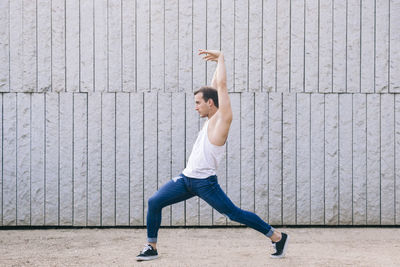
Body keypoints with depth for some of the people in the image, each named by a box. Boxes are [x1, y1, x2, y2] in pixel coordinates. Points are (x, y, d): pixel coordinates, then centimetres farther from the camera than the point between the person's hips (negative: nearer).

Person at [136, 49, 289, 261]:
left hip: (205, 182, -8)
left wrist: (220, 58, -3)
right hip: (187, 178, 8)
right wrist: (217, 62, 23)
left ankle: (278, 237, 8)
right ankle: (151, 247, 6)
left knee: (234, 214, -3)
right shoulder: (212, 118, 14)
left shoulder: (222, 118, -9)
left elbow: (221, 85, -12)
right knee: (154, 202, -1)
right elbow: (214, 87, 24)